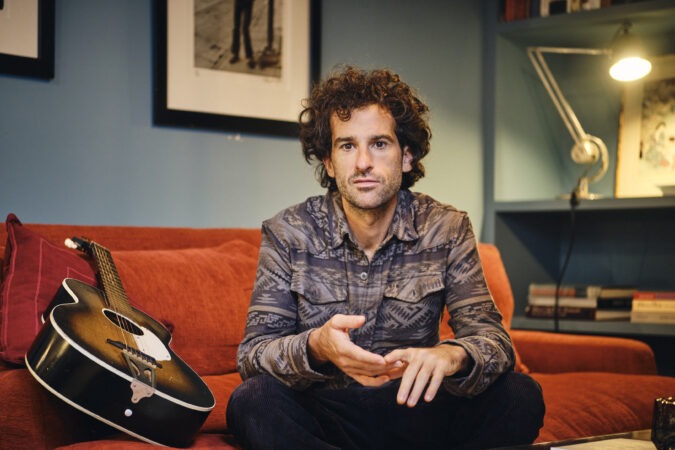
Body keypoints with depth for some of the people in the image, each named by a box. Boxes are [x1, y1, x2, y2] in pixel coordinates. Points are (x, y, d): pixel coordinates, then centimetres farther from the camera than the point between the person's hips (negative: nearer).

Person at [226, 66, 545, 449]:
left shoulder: (447, 230, -3)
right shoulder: (288, 234, -6)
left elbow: (494, 341, -9)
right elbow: (252, 354, -11)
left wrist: (452, 355, -35)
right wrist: (315, 347, -35)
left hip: (415, 412, 1)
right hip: (321, 416, -1)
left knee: (520, 396, -22)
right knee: (251, 401, -31)